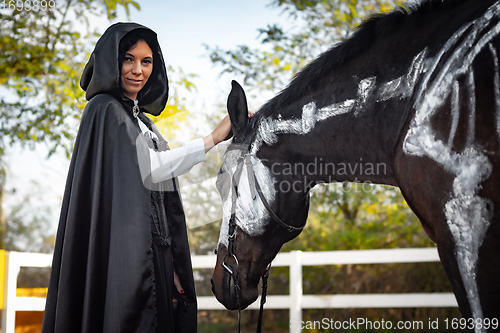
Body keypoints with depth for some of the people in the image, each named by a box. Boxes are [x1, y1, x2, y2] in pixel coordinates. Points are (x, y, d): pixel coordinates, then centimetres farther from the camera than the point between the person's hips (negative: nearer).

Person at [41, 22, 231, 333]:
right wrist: (213, 138, -11)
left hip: (152, 257, 8)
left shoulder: (142, 121, 21)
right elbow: (147, 169, -13)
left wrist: (171, 271, 15)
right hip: (122, 257, -8)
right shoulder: (105, 110, -5)